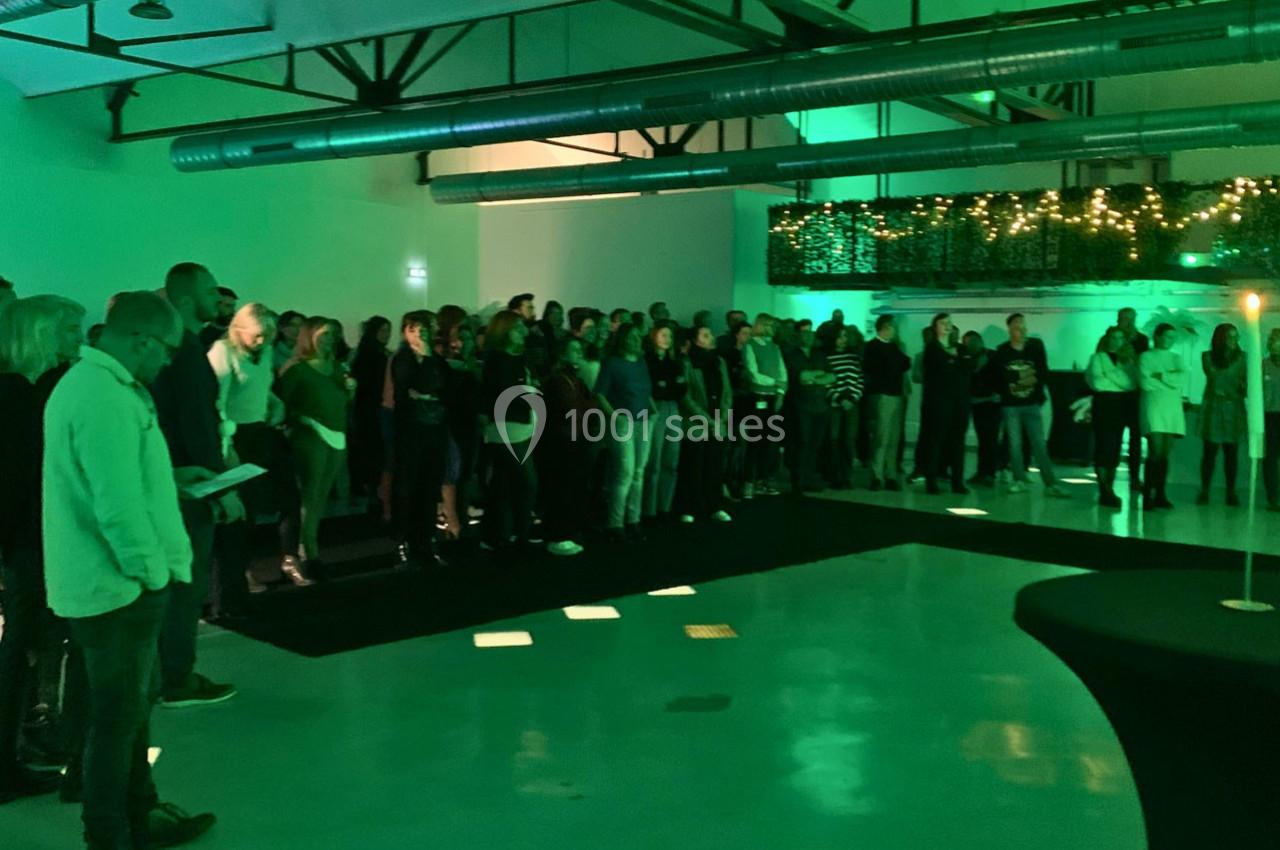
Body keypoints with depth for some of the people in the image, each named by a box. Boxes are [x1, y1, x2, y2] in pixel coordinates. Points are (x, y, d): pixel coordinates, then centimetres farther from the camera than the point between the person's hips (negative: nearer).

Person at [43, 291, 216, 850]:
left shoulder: (87, 381, 11)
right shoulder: (105, 397, -23)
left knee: (130, 706, 20)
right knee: (117, 716, 4)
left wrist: (167, 478, 15)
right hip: (116, 586, -10)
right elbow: (118, 506, -27)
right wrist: (153, 572, -17)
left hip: (101, 579, 10)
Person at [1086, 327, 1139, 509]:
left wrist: (1110, 377, -8)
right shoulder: (1098, 357, 2)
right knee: (1104, 447, -10)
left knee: (1115, 449, 5)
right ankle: (1105, 492, -11)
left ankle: (1108, 490, 10)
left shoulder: (1126, 359, 17)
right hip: (1104, 404, -5)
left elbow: (1132, 383, 5)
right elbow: (1097, 382, -11)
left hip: (1121, 405, 5)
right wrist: (1120, 382, -2)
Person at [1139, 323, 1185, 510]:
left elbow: (1180, 378, 2)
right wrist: (1170, 381, -2)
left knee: (1165, 454, 3)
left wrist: (1161, 376, -8)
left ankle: (1160, 495, 8)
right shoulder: (1146, 357, 4)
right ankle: (1147, 495, -12)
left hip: (1173, 410, 4)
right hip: (1154, 408, -4)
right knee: (1155, 453, -14)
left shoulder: (1176, 358, 18)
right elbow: (1145, 382, -9)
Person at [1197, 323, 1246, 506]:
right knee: (1210, 451, -2)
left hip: (1234, 409, 1)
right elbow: (1213, 376, -4)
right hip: (1213, 407, -1)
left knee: (1232, 452, 1)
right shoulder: (1208, 356, 5)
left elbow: (1247, 381, 1)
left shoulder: (1242, 357, 8)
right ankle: (1204, 491, 3)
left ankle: (1231, 492, 5)